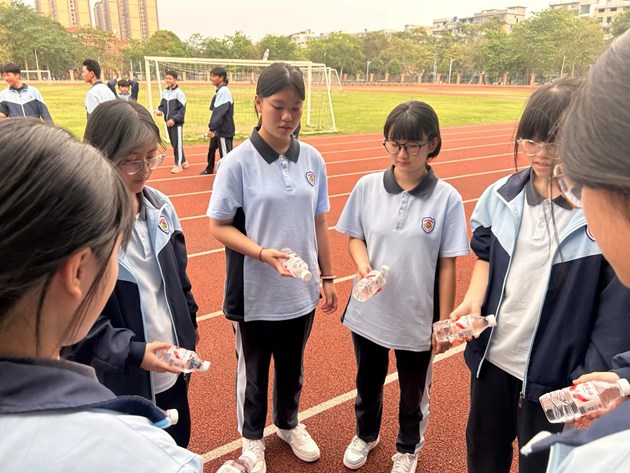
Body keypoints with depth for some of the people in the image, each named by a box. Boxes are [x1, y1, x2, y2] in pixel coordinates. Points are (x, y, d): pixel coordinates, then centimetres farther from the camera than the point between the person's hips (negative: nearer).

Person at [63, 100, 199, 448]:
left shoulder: (159, 205, -1)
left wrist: (189, 325, 15)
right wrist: (132, 353, -23)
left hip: (171, 369, 6)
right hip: (119, 380, -5)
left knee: (178, 446, 23)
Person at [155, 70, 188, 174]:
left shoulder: (179, 93, -10)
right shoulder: (165, 92, 10)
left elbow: (182, 110, -14)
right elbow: (162, 105, 18)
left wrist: (174, 119, -20)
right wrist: (160, 111, -4)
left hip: (177, 123, -7)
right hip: (168, 122, 7)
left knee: (178, 144, -3)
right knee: (174, 143, 12)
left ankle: (178, 165, 3)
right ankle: (183, 162, 23)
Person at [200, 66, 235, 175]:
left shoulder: (223, 91, -18)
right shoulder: (220, 91, 13)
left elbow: (219, 112, -26)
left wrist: (211, 128, -29)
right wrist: (212, 128, 19)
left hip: (224, 130, -11)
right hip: (219, 129, 11)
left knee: (225, 154, -9)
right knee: (212, 149, 27)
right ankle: (209, 169, 48)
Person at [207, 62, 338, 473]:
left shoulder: (312, 159, -2)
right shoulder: (238, 162, -14)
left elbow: (319, 222, 5)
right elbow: (219, 226, -11)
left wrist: (327, 276, 7)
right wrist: (263, 253, -25)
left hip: (302, 290, 4)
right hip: (255, 292, -3)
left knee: (293, 365, 23)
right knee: (253, 370, 19)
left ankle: (289, 424, 51)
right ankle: (252, 437, 45)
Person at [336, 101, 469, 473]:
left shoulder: (446, 198, -13)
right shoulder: (367, 187, -8)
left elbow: (447, 265, -8)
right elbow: (355, 237, 2)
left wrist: (445, 321, -5)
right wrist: (363, 265, -19)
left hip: (418, 317, -2)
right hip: (369, 310, 2)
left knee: (413, 391, 21)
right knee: (368, 382, 25)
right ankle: (366, 434, 55)